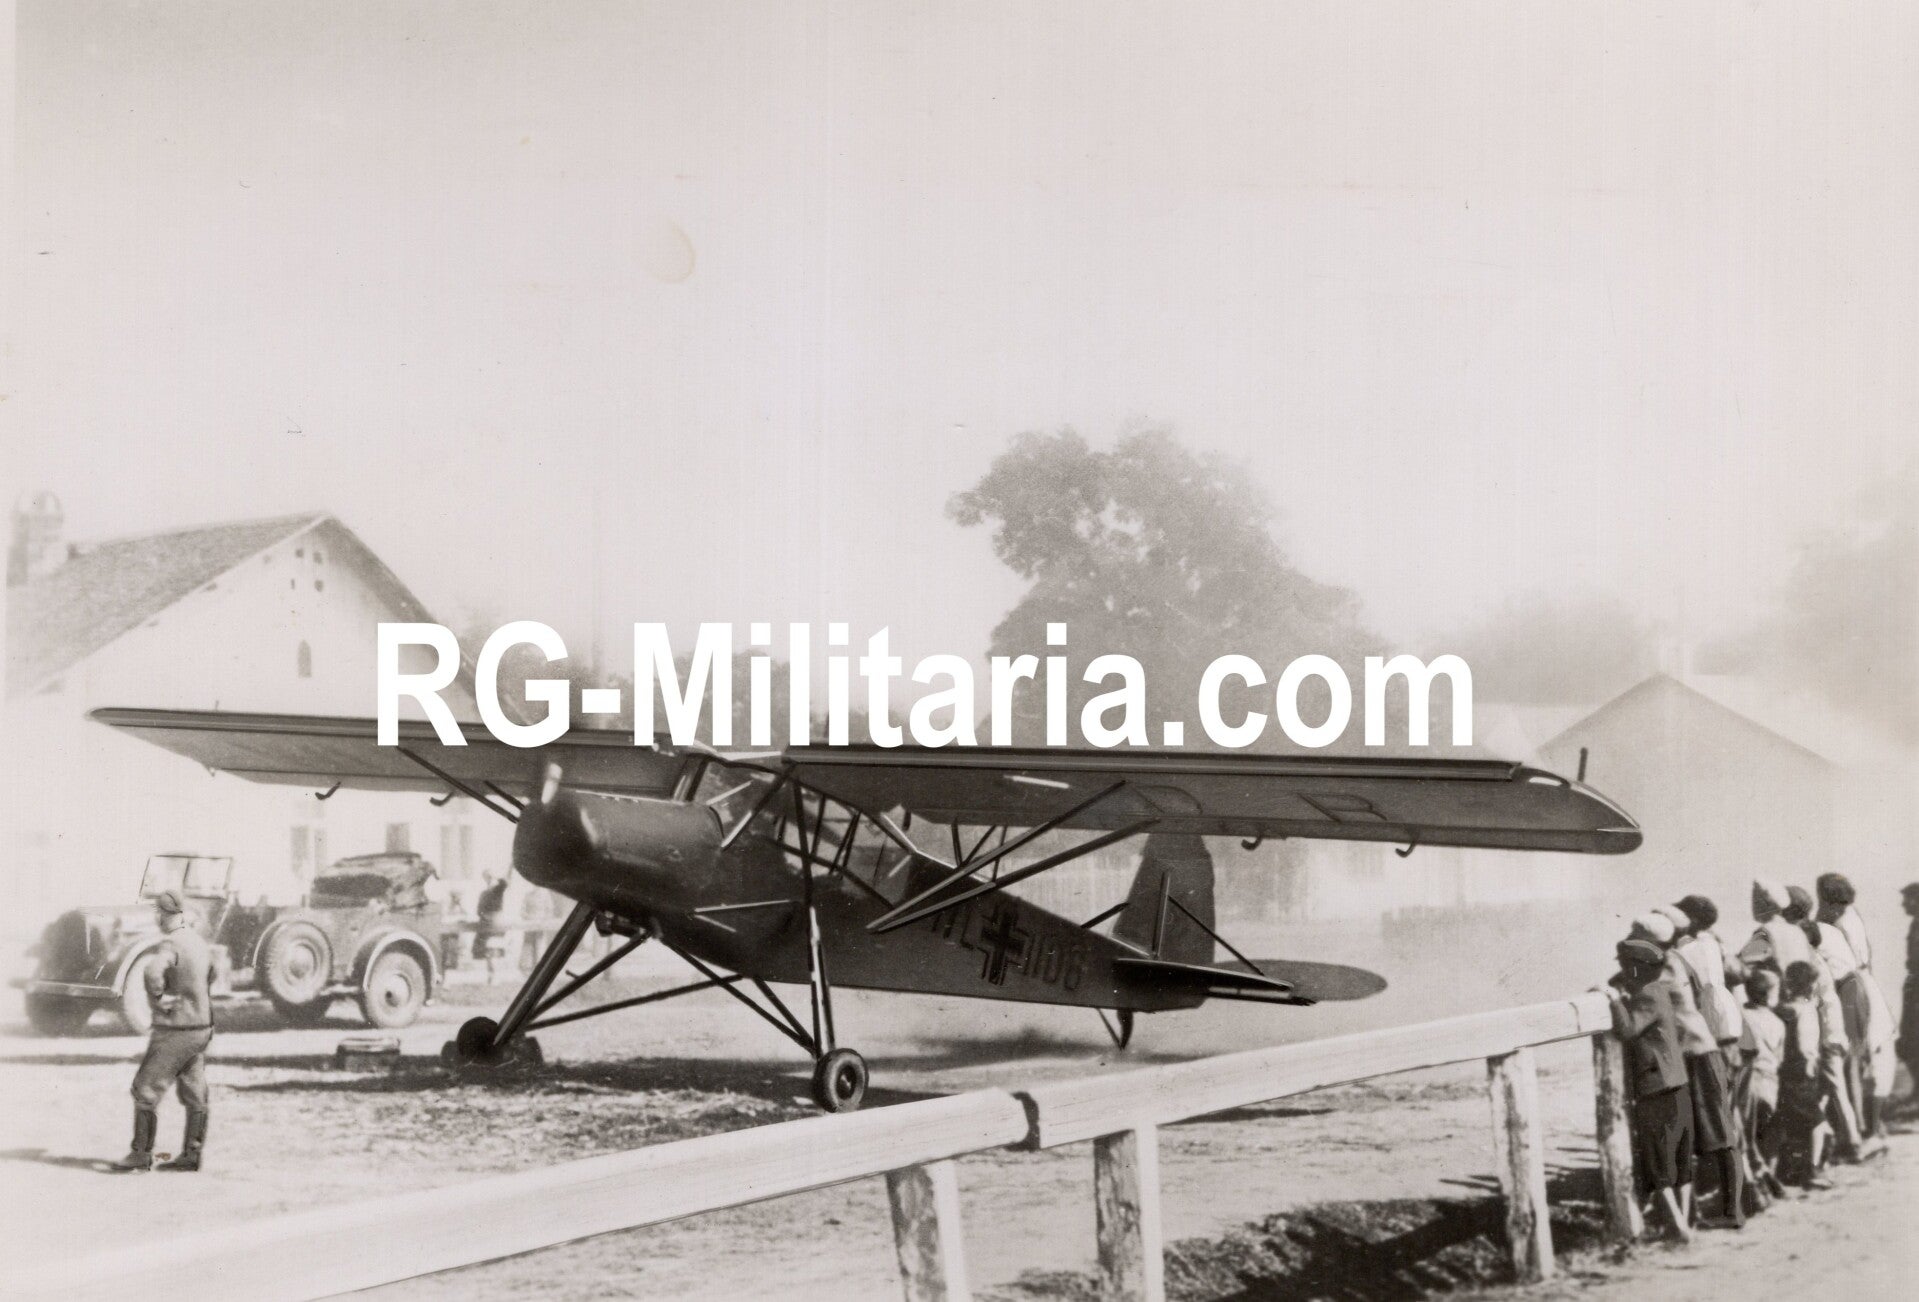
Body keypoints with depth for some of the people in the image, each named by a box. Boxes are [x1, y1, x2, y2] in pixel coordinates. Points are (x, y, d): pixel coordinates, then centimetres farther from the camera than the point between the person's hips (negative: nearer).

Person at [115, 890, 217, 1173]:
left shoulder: (171, 944, -18)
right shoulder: (201, 944, 9)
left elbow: (153, 971, -39)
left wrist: (158, 998, -23)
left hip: (175, 1030, -8)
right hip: (201, 1026, 8)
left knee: (146, 1089, 1)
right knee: (194, 1093, 11)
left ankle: (141, 1154, 4)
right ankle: (192, 1154, 16)